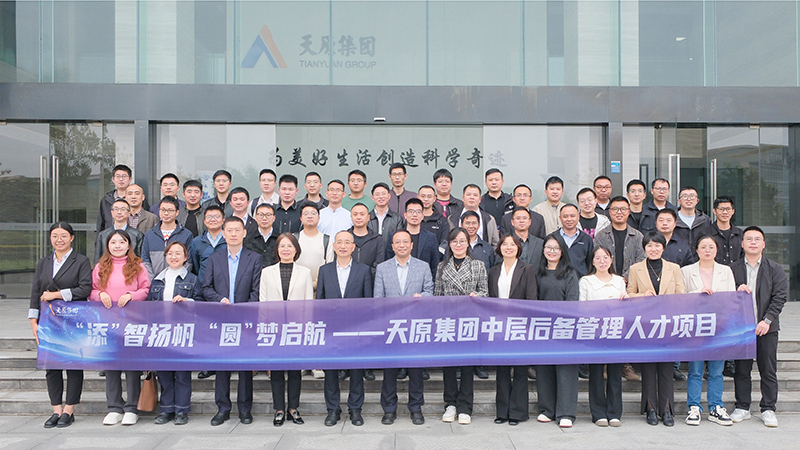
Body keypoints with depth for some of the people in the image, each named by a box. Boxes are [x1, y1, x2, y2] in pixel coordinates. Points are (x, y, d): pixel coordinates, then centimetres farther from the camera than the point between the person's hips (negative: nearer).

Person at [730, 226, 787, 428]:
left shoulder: (775, 269, 4)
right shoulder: (733, 269, 7)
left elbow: (779, 297, -3)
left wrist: (767, 320, -13)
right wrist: (737, 291, -13)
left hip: (766, 327, -1)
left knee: (768, 370, 3)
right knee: (741, 370, 7)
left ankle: (768, 409, 15)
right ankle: (742, 408, 17)